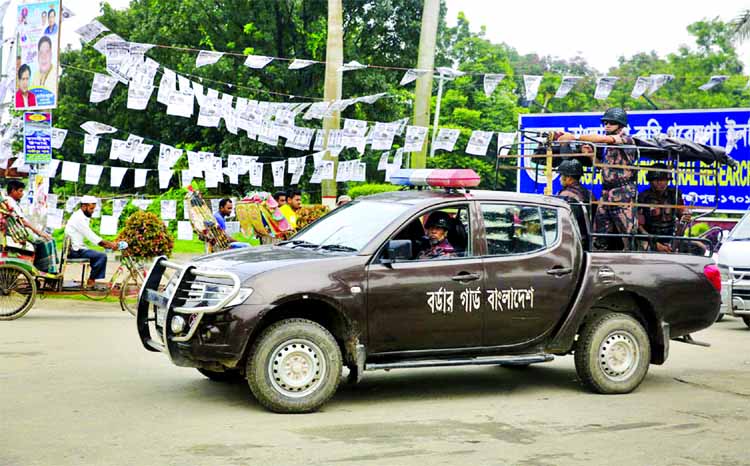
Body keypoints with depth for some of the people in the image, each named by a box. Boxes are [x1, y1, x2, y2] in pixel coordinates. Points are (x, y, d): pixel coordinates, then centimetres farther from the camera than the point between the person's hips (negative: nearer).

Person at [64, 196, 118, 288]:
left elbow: (90, 236, 15)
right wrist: (110, 244, -20)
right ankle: (91, 280, -7)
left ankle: (92, 281, 12)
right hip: (75, 251, -10)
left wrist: (105, 244, 3)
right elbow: (91, 236, -21)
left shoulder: (82, 217, 15)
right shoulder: (79, 218, -17)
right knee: (102, 256, -18)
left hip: (76, 248, 10)